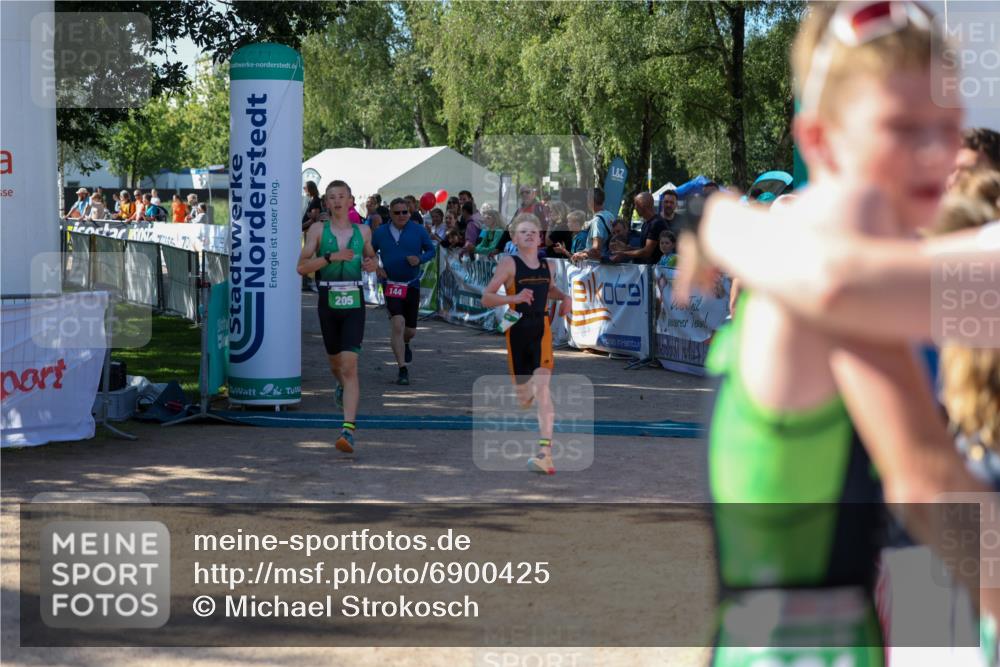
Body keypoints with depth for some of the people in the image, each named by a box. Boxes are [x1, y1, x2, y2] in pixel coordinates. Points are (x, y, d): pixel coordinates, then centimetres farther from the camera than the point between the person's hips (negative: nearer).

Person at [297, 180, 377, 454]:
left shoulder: (363, 231, 6)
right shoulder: (318, 230, 0)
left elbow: (371, 257, 24)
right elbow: (302, 267, -8)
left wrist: (371, 265, 0)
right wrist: (331, 257, -19)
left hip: (354, 304, -1)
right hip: (328, 304, 1)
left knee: (349, 366, -13)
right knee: (335, 360, 18)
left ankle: (348, 429, -20)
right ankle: (343, 386, 55)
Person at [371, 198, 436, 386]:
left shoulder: (418, 230, -1)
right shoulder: (380, 233, 1)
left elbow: (431, 250, 5)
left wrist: (420, 259, -15)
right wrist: (376, 267, -6)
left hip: (412, 284, 2)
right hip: (391, 284, -1)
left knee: (410, 330, 10)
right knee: (398, 324, -19)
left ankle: (404, 343, 49)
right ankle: (403, 370, -15)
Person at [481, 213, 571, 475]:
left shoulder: (548, 266, 9)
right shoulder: (509, 264, -5)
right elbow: (486, 298, -10)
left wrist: (564, 297, 10)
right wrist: (514, 298, -25)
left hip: (542, 330, 1)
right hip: (517, 330, -1)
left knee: (542, 387, -17)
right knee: (523, 399, 9)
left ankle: (545, 452, -23)